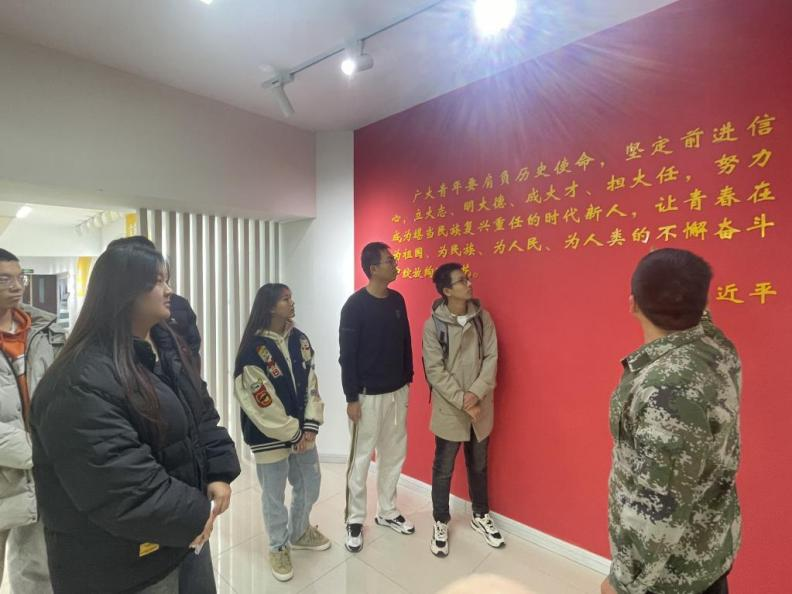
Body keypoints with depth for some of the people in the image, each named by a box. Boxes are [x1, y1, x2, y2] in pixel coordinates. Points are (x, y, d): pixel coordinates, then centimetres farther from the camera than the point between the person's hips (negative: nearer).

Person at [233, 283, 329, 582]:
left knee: (310, 484, 20)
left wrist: (310, 425, -7)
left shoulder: (299, 339, -1)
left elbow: (310, 384, 1)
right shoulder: (253, 349, -19)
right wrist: (292, 433, -12)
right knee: (274, 495, 13)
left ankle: (299, 533, 46)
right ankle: (279, 547, 39)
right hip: (270, 436, -5)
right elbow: (262, 403, -18)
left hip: (302, 431, 6)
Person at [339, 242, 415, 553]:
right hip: (368, 395, -6)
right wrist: (351, 398, -13)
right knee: (361, 458, 8)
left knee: (394, 453, 17)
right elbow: (347, 355, -14)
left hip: (397, 391, 6)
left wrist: (408, 380, 12)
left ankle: (387, 512, 36)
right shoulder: (355, 305, -15)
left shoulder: (397, 300, 4)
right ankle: (355, 520, 28)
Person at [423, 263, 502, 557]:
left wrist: (476, 393, -16)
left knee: (478, 465, 21)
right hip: (449, 410, -3)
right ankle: (441, 523, 35)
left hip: (481, 407, 3)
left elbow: (491, 358, -5)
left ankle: (481, 516, 44)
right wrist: (462, 401, -18)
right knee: (443, 469, 13)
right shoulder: (433, 325, -13)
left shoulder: (483, 317, -3)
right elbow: (435, 371, -14)